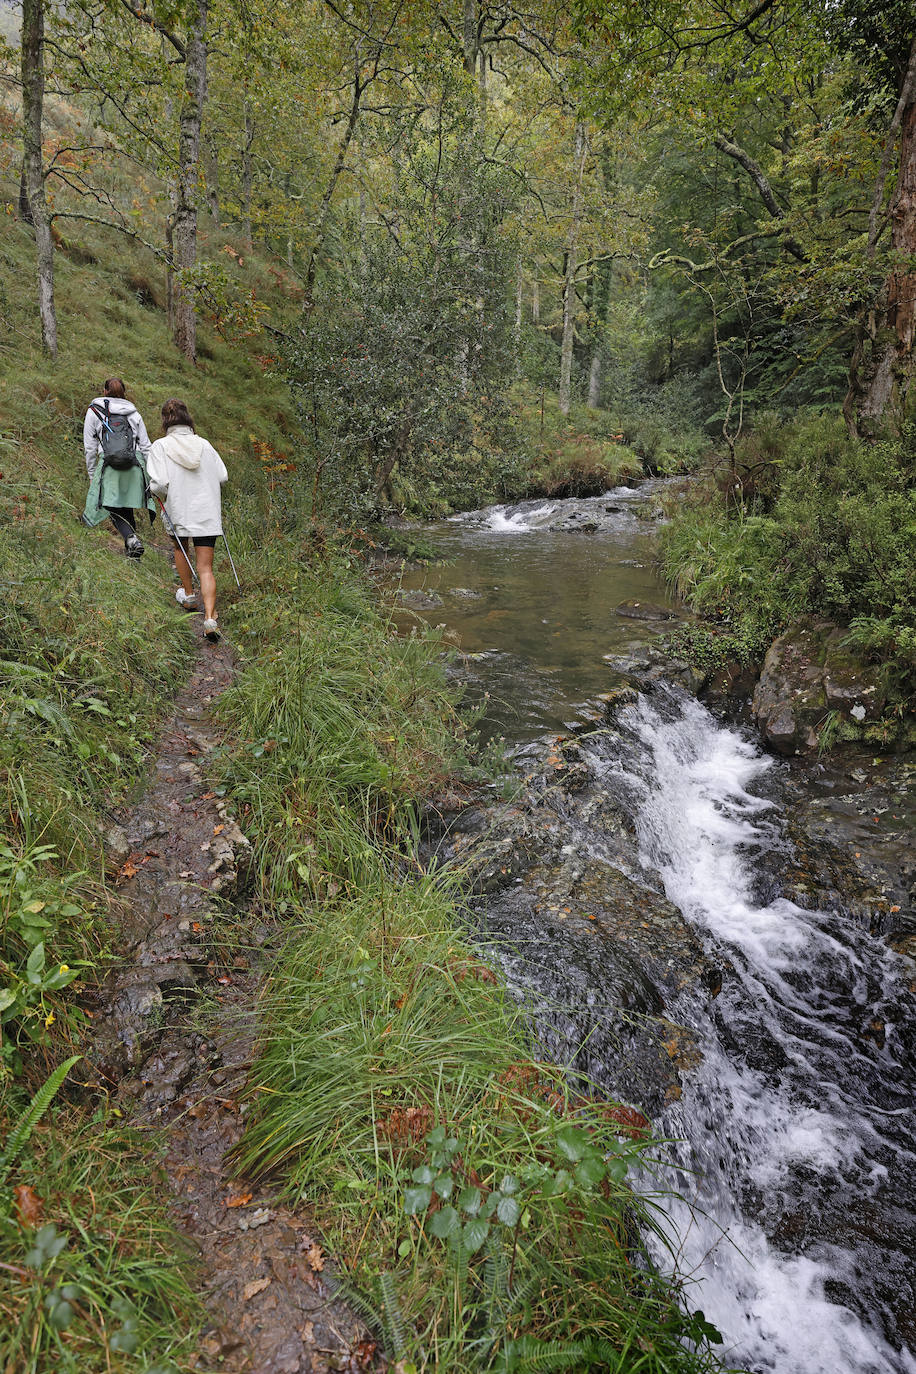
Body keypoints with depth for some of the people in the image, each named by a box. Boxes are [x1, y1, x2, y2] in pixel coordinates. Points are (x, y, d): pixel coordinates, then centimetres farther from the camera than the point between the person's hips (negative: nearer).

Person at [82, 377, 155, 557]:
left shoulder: (94, 411, 13)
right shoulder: (134, 413, 17)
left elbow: (89, 448, 10)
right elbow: (146, 446, 13)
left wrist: (92, 475, 16)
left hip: (109, 464, -2)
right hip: (135, 464, 3)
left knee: (114, 508, 1)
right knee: (127, 507, 14)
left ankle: (132, 538, -23)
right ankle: (130, 549, 13)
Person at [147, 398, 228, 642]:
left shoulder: (161, 446, -8)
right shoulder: (204, 445, -1)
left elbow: (159, 484, -17)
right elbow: (222, 477, 2)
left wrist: (158, 494, 5)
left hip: (179, 512, -1)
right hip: (208, 513, 1)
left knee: (181, 549, 30)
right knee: (206, 568, 0)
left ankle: (188, 596, 44)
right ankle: (210, 617, -14)